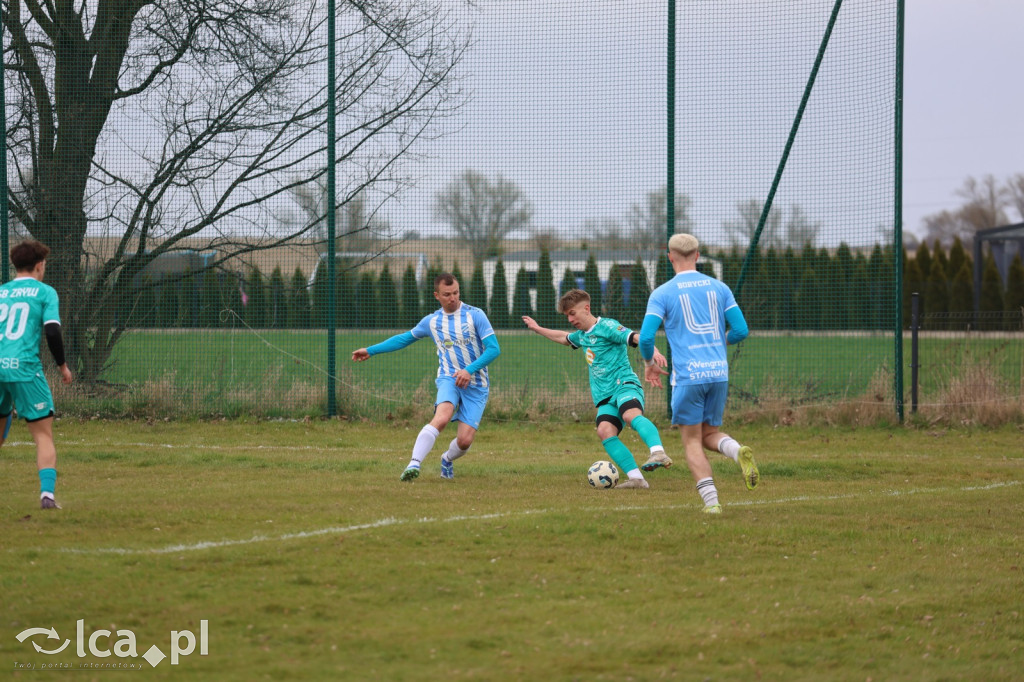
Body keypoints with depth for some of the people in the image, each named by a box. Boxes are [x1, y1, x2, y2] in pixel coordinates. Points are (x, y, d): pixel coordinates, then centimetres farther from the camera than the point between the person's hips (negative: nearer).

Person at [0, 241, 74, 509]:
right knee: (44, 434, 1)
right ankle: (47, 492, -13)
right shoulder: (44, 292, 4)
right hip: (24, 367, -4)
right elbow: (52, 332, -6)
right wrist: (63, 366, 6)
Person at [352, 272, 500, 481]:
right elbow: (404, 339, 25)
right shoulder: (431, 321, 9)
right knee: (442, 417, -32)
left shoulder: (475, 315, -2)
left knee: (465, 440, -11)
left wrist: (470, 370, -20)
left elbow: (494, 349, -7)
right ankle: (414, 463, -40)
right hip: (448, 378, 1)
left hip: (476, 385, -1)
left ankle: (447, 459, 25)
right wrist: (370, 351, 24)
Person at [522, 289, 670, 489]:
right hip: (605, 397, 7)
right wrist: (538, 329, 57)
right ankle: (636, 478, -26)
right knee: (605, 430, -21)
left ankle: (659, 453, -59)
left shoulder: (606, 326, -4)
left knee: (631, 415, -37)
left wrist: (653, 351, -36)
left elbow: (636, 337, -18)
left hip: (625, 384, -7)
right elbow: (564, 338, 46)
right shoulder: (582, 335, 23)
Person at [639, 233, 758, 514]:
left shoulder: (662, 293, -3)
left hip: (687, 375, -4)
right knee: (709, 434, 18)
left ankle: (711, 501, -8)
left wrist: (649, 364, 10)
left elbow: (646, 336, -10)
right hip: (719, 372, 4)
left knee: (692, 441, 5)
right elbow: (741, 330, 5)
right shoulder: (719, 288, 7)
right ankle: (738, 451, -15)